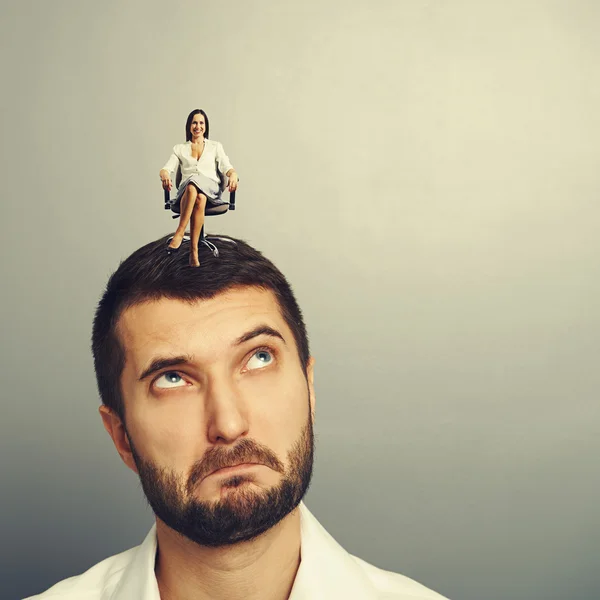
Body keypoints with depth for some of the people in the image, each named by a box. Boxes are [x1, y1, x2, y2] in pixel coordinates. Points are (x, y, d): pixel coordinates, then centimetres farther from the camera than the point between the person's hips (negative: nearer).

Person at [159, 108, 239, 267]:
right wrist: (165, 175, -18)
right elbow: (166, 168, 9)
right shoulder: (180, 149, 23)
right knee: (194, 191, -41)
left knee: (200, 197, -41)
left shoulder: (215, 146, 21)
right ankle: (194, 250, -46)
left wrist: (233, 175, -20)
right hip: (186, 190, 0)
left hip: (211, 190, 0)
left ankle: (180, 233, -41)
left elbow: (226, 168, 7)